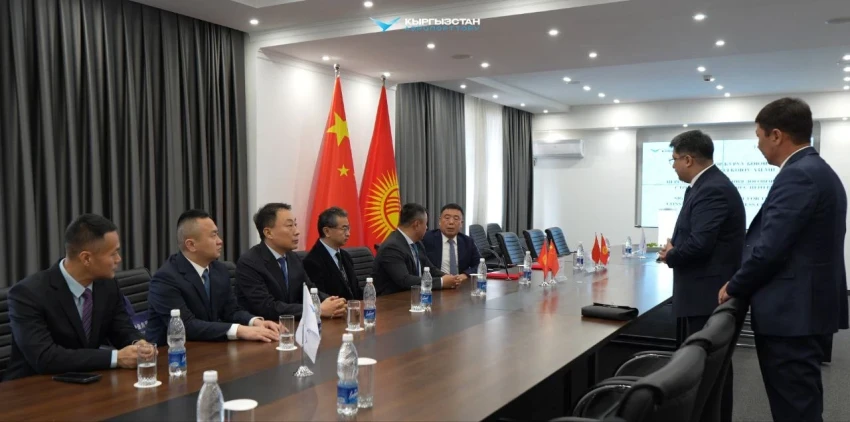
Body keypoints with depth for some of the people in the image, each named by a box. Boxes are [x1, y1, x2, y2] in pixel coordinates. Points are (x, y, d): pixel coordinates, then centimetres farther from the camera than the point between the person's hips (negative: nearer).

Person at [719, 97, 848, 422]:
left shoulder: (797, 175, -17)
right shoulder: (819, 171, 15)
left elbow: (769, 247, -22)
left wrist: (734, 288, -6)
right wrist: (743, 285, 17)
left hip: (791, 312, -10)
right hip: (806, 307, 10)